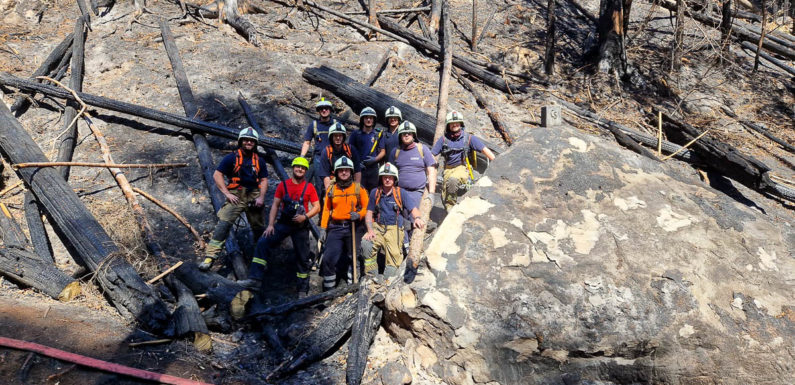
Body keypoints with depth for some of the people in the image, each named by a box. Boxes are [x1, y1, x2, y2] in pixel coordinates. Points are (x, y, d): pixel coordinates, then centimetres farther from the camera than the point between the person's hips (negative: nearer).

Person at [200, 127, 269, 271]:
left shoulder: (259, 161, 12)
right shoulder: (232, 158, 0)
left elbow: (264, 180, 12)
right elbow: (217, 175, -3)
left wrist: (261, 197, -3)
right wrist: (227, 194, -11)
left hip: (254, 197, 4)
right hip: (236, 196, -4)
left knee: (259, 228, 12)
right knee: (223, 224, -18)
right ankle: (210, 256, -20)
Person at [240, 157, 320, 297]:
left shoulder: (309, 187, 1)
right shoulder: (283, 185, 5)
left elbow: (317, 207, 0)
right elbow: (275, 205, 5)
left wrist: (305, 216, -17)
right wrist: (270, 225, -4)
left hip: (301, 226, -1)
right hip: (283, 223, 1)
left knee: (302, 257, 4)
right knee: (263, 244, -16)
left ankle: (303, 290, 17)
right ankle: (255, 279, -14)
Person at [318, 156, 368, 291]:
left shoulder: (358, 188, 5)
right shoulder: (331, 189, 10)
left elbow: (367, 207, 5)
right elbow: (326, 210, 11)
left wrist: (359, 215, -15)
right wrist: (323, 228, 4)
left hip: (353, 227, -1)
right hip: (335, 228, 1)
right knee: (328, 259, -5)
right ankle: (328, 289, 6)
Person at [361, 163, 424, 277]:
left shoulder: (401, 193, 3)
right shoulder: (375, 192, 8)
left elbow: (413, 208, -2)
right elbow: (369, 213, 8)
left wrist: (417, 218, -26)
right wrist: (370, 230, -8)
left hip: (395, 229, -1)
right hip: (378, 228, 1)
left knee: (394, 254, -22)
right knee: (366, 243, -27)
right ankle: (370, 277, -14)